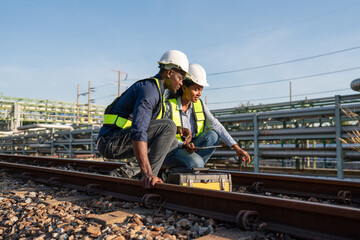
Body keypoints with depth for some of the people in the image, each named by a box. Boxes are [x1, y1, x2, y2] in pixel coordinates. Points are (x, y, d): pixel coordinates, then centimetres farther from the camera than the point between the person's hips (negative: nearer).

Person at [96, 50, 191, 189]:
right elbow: (138, 132, -30)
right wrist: (147, 173, -35)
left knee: (172, 144, 11)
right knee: (168, 126, -20)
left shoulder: (155, 89, 17)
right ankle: (147, 178, -17)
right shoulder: (150, 89, -17)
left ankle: (125, 172, 3)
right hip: (111, 141, -10)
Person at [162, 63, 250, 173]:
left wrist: (236, 148, -18)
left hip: (190, 149, 6)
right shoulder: (169, 106, -14)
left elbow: (216, 126, -8)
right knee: (196, 163, -33)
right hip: (170, 151, -6)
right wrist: (184, 145, -31)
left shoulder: (200, 105, 1)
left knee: (213, 135, -19)